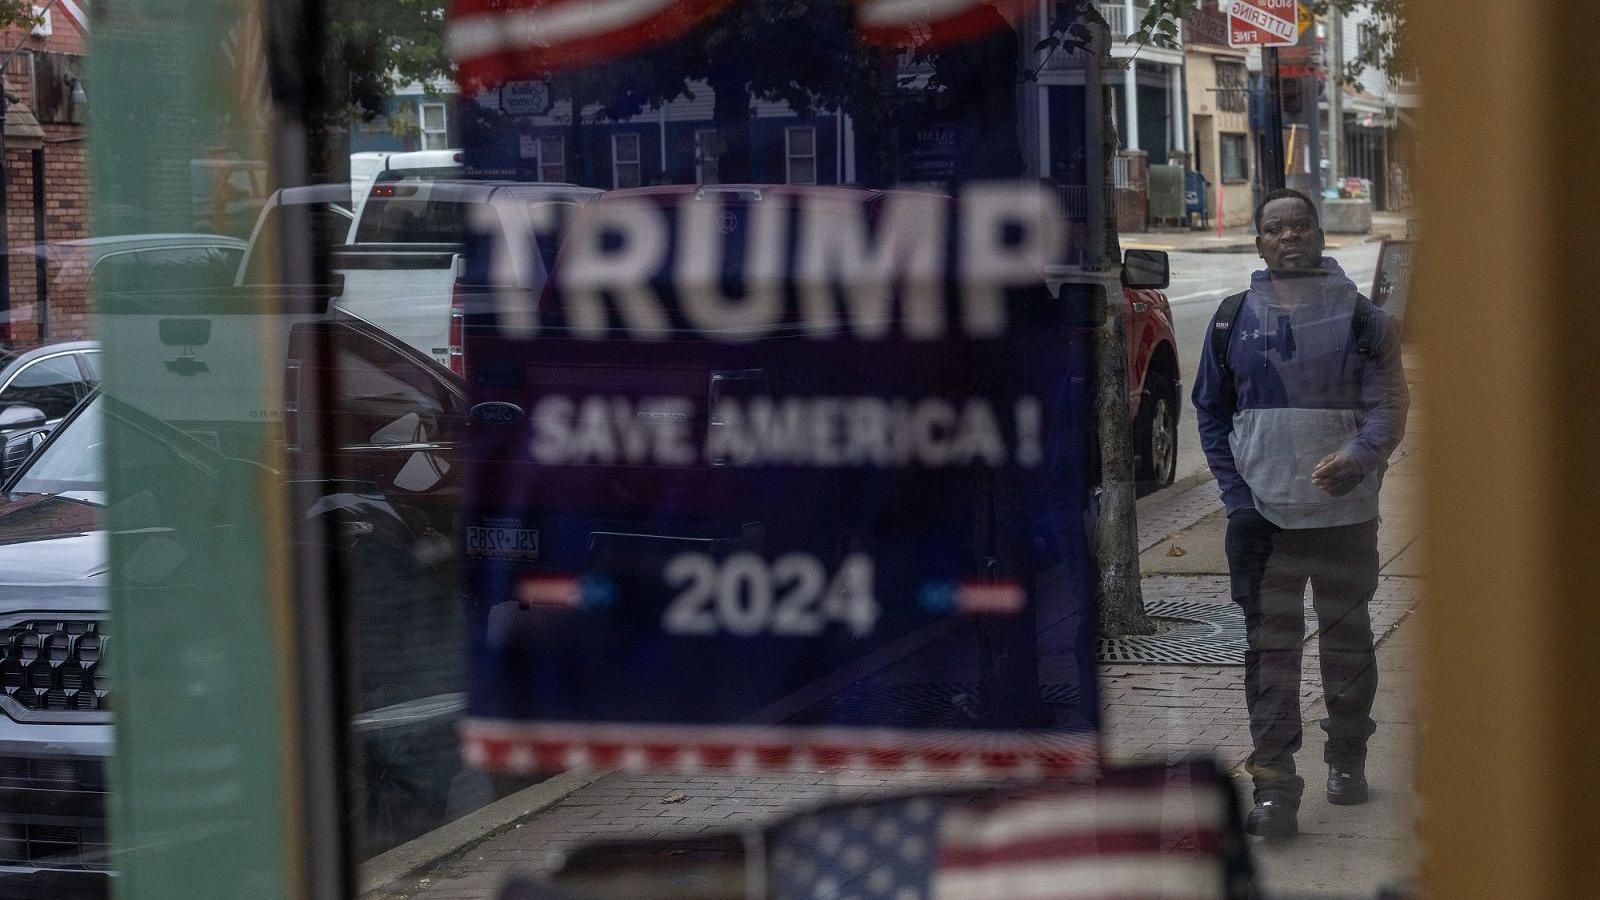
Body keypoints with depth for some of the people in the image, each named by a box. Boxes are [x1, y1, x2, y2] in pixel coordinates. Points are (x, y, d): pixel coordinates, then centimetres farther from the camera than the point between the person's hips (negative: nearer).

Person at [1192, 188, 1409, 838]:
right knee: (1270, 645, -4)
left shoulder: (1359, 316, 4)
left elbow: (1388, 400, -2)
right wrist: (1235, 493, 0)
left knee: (1347, 638, 11)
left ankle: (1347, 760, 29)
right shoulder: (1234, 319, 7)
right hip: (1263, 513, 0)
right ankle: (1275, 788, -5)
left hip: (1346, 510, 0)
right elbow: (1211, 411, 11)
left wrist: (1361, 454, -23)